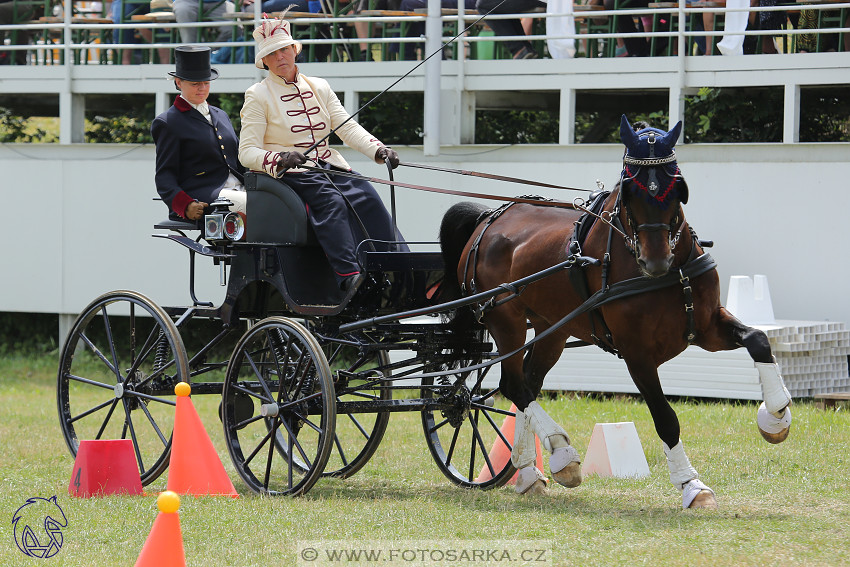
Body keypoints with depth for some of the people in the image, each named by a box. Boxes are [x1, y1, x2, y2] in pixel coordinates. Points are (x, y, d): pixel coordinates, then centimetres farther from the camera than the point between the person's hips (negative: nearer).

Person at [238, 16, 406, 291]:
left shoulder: (319, 87, 17)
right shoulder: (258, 96, 2)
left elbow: (347, 127, 8)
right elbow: (247, 152, -5)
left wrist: (377, 150, -11)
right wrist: (279, 159, -25)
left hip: (328, 165, 5)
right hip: (287, 173, -5)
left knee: (367, 197, -22)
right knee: (331, 200, -32)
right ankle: (349, 275, -46)